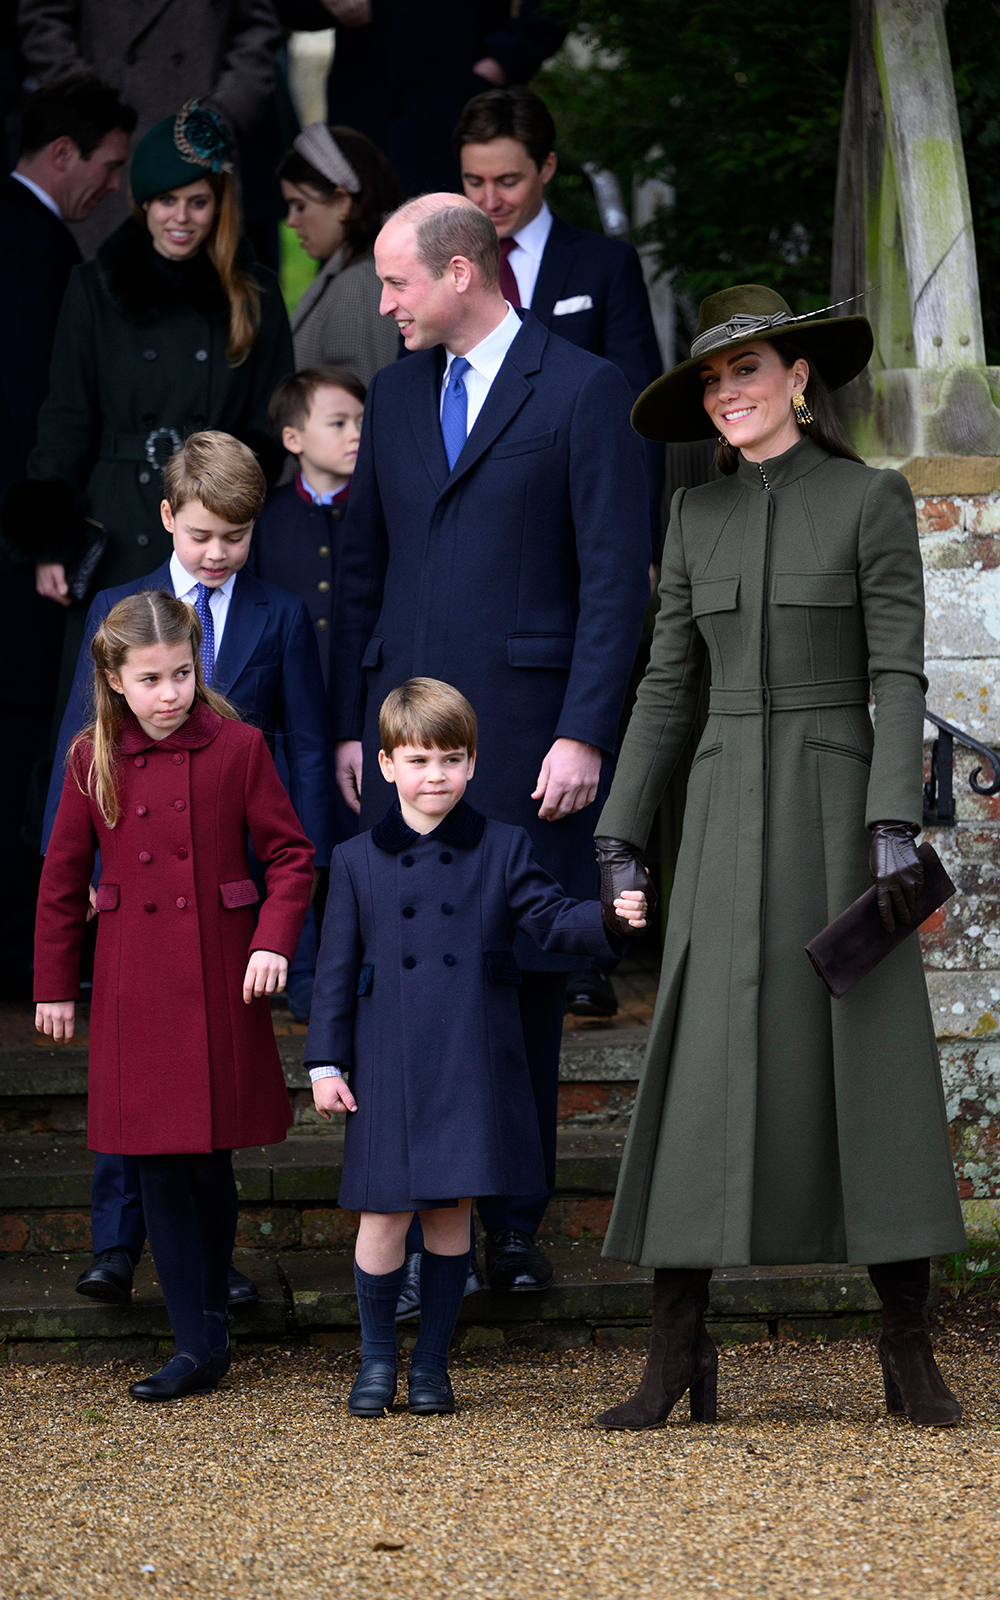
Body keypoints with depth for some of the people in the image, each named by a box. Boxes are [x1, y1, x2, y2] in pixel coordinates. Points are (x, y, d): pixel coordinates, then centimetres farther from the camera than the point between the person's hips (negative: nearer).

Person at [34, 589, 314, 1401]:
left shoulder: (238, 747, -4)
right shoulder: (93, 760, 2)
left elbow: (290, 852, 2)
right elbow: (63, 878, 9)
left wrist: (275, 940, -12)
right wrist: (55, 985, 11)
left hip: (221, 981, -1)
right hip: (134, 990, 2)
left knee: (208, 1155, 2)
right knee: (161, 1162, 0)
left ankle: (207, 1322, 22)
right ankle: (199, 1345, 4)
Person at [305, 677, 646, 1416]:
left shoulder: (502, 849, 6)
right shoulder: (358, 861, 6)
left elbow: (551, 917, -1)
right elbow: (338, 966, 7)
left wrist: (611, 918, -21)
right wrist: (327, 1061, 3)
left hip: (473, 1069, 0)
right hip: (391, 1069, 0)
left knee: (452, 1208, 5)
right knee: (386, 1212, -2)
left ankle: (432, 1362, 16)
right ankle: (377, 1359, 16)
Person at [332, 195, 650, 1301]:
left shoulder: (583, 391, -2)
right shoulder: (394, 394, 15)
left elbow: (616, 576, -6)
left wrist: (584, 735, -13)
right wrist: (350, 725, 12)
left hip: (525, 728, -4)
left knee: (524, 973, 2)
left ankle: (515, 1224, 9)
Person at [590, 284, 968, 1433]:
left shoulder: (873, 500, -2)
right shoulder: (697, 517, 11)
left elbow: (899, 677, -8)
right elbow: (668, 686, 12)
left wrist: (894, 825, -18)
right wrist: (620, 839, 6)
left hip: (840, 809, -3)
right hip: (728, 820, 3)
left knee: (880, 1071, -5)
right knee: (699, 1072, -4)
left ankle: (911, 1358, 3)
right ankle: (675, 1361, -2)